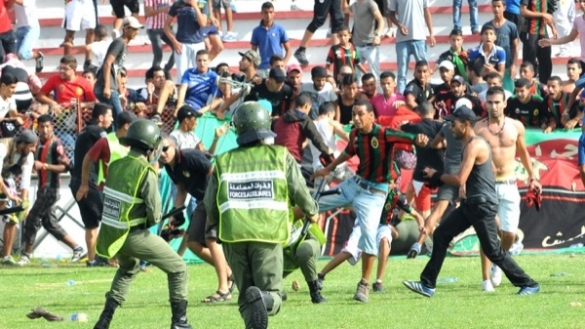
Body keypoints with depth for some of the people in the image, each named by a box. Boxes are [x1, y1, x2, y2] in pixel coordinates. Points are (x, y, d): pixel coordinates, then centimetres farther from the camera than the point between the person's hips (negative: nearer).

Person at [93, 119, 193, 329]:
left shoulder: (115, 166, 1)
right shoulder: (146, 173, -18)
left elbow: (111, 198, 6)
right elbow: (154, 214, -16)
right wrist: (152, 219, 8)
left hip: (111, 233, 7)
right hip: (135, 236, -7)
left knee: (127, 269, 35)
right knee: (178, 270, 10)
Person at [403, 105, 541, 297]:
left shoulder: (473, 146, -17)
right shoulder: (475, 144, 14)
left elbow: (459, 180, -22)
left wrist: (436, 176, -7)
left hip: (482, 205, -10)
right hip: (471, 204, 10)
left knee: (492, 250, -6)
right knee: (441, 235, 7)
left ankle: (528, 284, 4)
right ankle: (427, 285, 8)